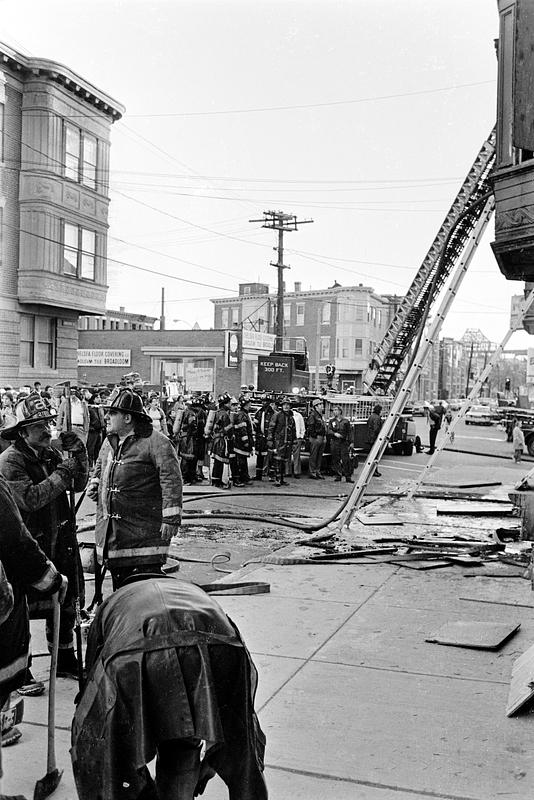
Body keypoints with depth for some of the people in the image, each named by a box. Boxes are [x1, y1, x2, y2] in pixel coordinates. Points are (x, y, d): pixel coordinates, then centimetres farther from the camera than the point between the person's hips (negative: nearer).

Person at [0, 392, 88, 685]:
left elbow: (78, 485, 9)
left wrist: (78, 454, -5)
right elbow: (30, 499, -24)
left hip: (59, 542, 8)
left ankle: (65, 661, 34)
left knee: (65, 605, 17)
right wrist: (61, 474, -23)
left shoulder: (50, 453, 9)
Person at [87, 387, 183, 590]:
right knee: (119, 582, 17)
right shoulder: (109, 441, 12)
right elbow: (99, 466, 31)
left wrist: (171, 518, -23)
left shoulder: (155, 442, -14)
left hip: (144, 532, -8)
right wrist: (94, 483, 10)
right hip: (112, 532, 8)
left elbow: (172, 480, -19)